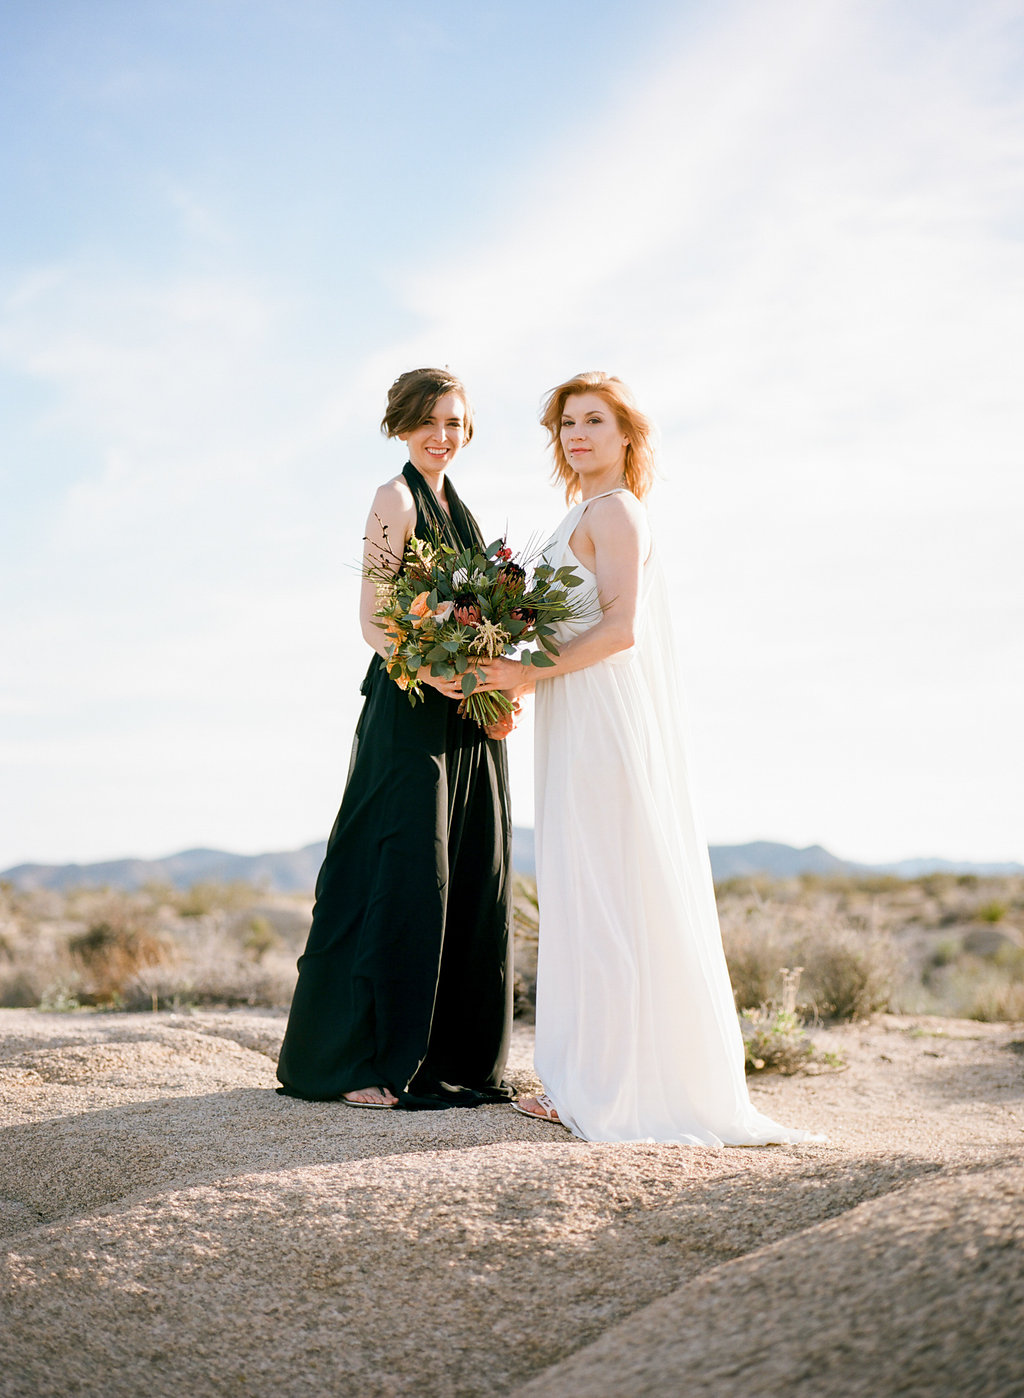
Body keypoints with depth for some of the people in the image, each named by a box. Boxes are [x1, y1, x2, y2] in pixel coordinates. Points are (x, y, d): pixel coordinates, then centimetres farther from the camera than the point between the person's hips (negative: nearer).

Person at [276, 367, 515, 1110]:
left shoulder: (455, 507, 19)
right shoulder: (396, 500, -6)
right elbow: (374, 619, -12)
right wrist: (434, 671, -28)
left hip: (468, 720, 9)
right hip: (411, 713, -9)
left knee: (472, 877, 8)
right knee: (405, 872, -10)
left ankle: (456, 1059, 16)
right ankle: (367, 1063, -3)